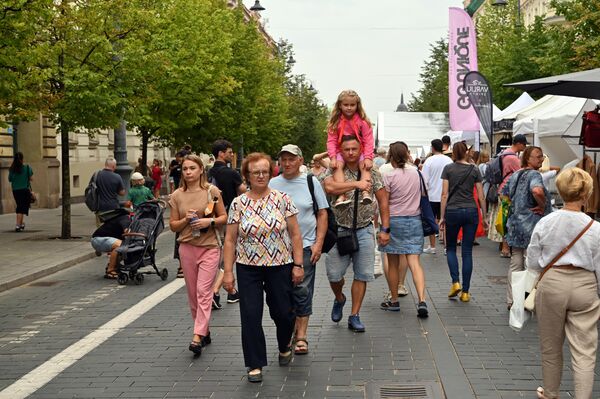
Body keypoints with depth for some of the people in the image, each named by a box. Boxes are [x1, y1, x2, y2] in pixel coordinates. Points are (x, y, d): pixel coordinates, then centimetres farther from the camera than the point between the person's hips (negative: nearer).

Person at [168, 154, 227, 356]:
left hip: (209, 247, -3)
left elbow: (224, 217, 3)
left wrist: (210, 221, -16)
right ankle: (205, 332, 23)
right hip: (187, 248, 4)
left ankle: (197, 336, -15)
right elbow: (172, 225, 7)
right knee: (193, 294, 9)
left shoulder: (212, 191, -2)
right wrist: (186, 220, -11)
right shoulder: (177, 195, 4)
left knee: (203, 291, -12)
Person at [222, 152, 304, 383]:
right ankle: (255, 364, 11)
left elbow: (295, 234, 0)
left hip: (280, 266, 0)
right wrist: (228, 271, -3)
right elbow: (230, 240, 2)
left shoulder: (283, 199, -1)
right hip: (248, 268, 1)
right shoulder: (238, 204, 0)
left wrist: (298, 264, -5)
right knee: (250, 316, -2)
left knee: (283, 312, 5)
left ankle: (284, 347, 37)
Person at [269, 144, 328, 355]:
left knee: (303, 291, -3)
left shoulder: (311, 182, 1)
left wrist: (318, 243, -6)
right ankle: (291, 328, 24)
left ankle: (301, 336, 4)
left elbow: (322, 214, 2)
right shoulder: (273, 184, 6)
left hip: (305, 245, -2)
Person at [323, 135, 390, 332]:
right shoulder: (335, 172, -2)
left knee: (362, 275, 2)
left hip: (364, 230, 2)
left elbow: (383, 201, 6)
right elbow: (329, 187, -26)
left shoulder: (372, 173, 4)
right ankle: (339, 299, 32)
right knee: (334, 274, -1)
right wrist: (356, 184, -24)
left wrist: (385, 229, 1)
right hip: (340, 229, -1)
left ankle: (354, 316, 14)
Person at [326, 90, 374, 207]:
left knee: (365, 166, -28)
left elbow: (368, 141, -8)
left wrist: (368, 158, -22)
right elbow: (331, 141, -6)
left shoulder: (363, 122, -4)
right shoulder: (335, 122, -1)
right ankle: (342, 196, -41)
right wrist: (333, 157, -20)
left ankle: (365, 193, -40)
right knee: (337, 165, -28)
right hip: (341, 151, 0)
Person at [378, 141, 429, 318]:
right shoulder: (416, 172, 2)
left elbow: (384, 204, -9)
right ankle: (422, 300, -17)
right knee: (414, 262, -2)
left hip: (394, 220, -3)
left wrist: (384, 227, -1)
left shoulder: (389, 176, -10)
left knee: (393, 264, 10)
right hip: (414, 219, 3)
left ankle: (394, 300, 20)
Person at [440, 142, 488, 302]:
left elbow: (445, 194, -4)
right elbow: (481, 196, 4)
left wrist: (442, 216, 0)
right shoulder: (474, 170, 4)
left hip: (452, 211, -1)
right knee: (467, 252, 5)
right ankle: (465, 292, 4)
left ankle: (455, 282, -1)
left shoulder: (448, 169, -1)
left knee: (451, 248, 16)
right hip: (471, 211, 1)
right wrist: (484, 217, 11)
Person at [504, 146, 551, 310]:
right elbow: (537, 191, -36)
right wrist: (543, 206, -20)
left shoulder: (515, 175, 12)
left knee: (515, 266, 14)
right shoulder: (534, 174, -15)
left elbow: (505, 194, 23)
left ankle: (511, 301, 20)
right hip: (531, 227, -8)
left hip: (515, 226, 8)